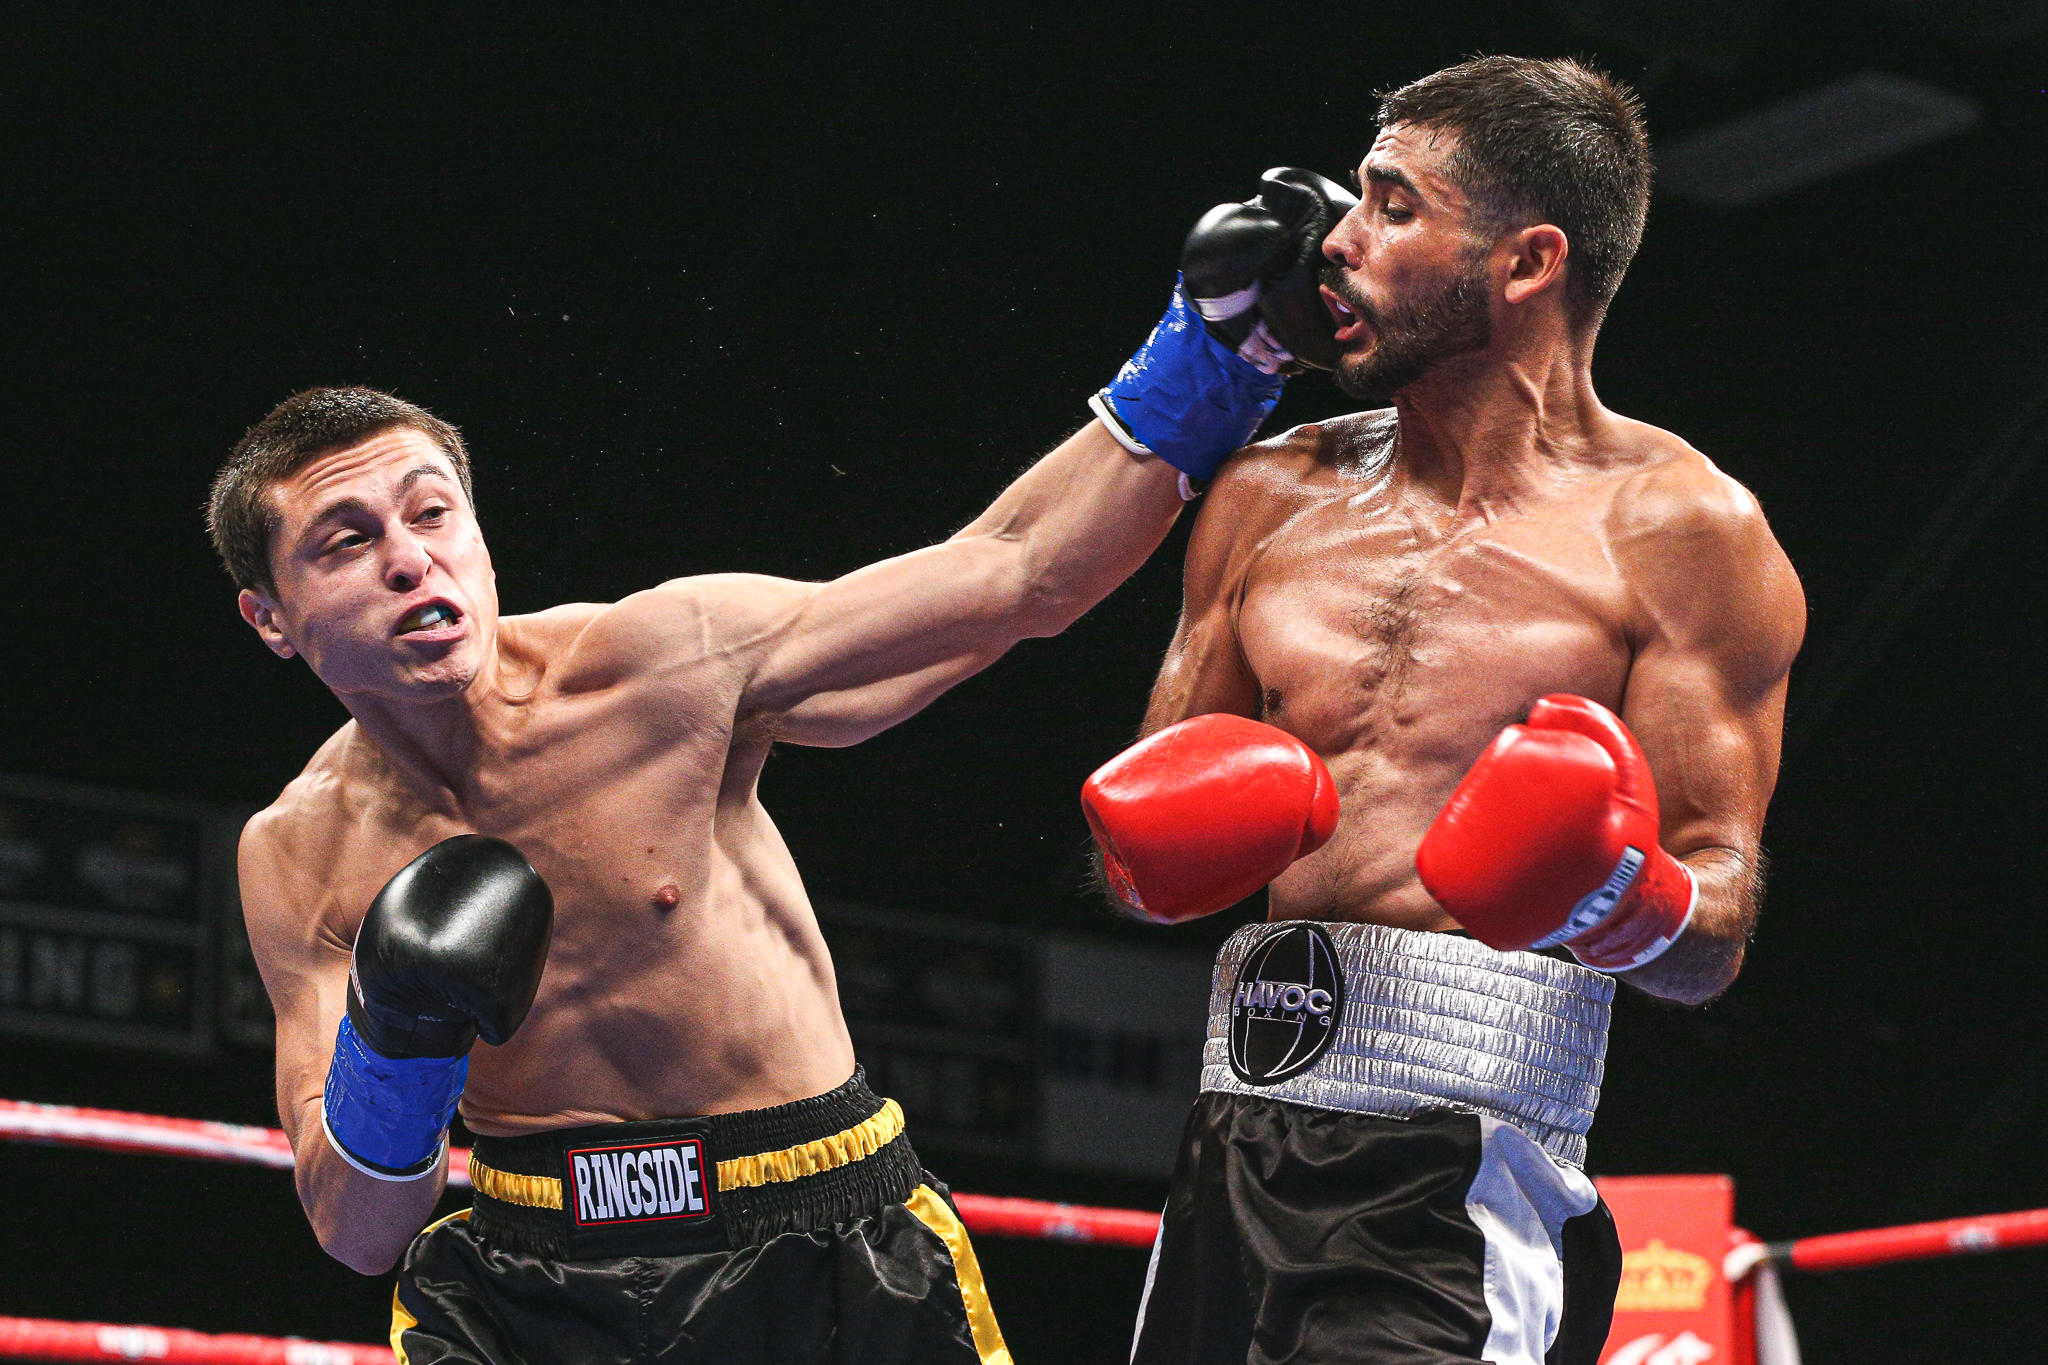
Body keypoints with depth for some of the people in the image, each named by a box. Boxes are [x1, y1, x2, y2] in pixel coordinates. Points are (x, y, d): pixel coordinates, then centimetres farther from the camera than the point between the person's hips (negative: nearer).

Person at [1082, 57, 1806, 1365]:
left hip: (1468, 1177, -5)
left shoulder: (1676, 528, -1)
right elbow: (1145, 842, 21)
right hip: (1237, 1155, 6)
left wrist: (1626, 909, -24)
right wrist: (1156, 849, -1)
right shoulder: (1273, 497, 15)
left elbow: (1717, 938, -3)